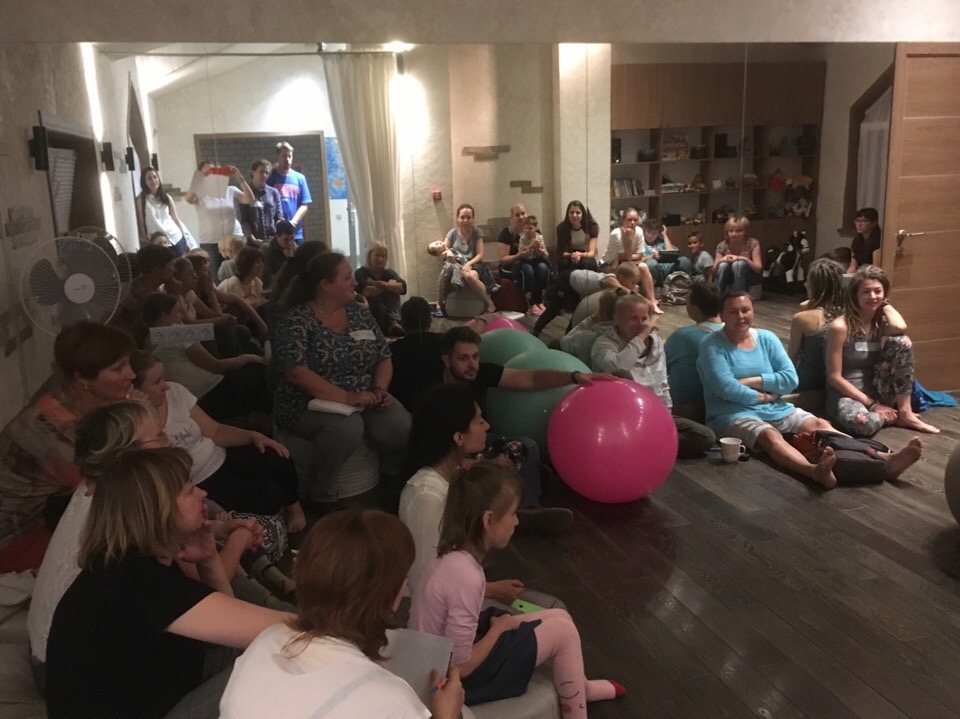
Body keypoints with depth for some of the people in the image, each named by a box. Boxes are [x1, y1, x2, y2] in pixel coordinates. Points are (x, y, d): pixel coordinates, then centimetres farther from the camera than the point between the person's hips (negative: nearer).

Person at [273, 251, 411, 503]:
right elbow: (295, 371, -22)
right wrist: (346, 397, -28)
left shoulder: (360, 314, 7)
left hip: (364, 400, 5)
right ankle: (323, 497, -14)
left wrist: (379, 390, -11)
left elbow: (384, 358, 10)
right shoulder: (296, 320, -11)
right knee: (347, 427, -37)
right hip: (310, 403, -5)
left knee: (402, 427, -22)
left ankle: (394, 486, 8)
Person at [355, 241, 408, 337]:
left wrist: (387, 285, -33)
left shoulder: (389, 272, 7)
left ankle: (394, 322, -38)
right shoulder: (361, 272, -3)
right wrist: (386, 286, -22)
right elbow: (363, 291, -25)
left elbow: (403, 287, -15)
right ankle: (389, 325, -38)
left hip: (389, 310, 4)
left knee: (393, 289, -19)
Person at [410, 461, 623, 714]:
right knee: (563, 630, -1)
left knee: (559, 617, 14)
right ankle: (575, 708, 19)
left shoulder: (451, 555, -8)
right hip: (456, 679, -8)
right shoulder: (466, 576, -33)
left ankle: (580, 687, 39)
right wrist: (499, 627, -13)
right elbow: (460, 667, -26)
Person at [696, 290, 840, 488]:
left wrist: (750, 381, -10)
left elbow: (790, 378, 1)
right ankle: (815, 470, -61)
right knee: (771, 437, -35)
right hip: (734, 415, -6)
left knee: (821, 425, -18)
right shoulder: (712, 345, -4)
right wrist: (764, 396, -5)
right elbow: (726, 388, -16)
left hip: (776, 410, 7)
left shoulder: (767, 338, 11)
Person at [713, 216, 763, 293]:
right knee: (723, 265, -29)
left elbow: (759, 269, -16)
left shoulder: (752, 244, -13)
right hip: (730, 278, 2)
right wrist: (720, 261, -28)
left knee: (738, 263, -32)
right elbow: (714, 273, -7)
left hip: (749, 278, -2)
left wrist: (745, 259, -31)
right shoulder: (722, 246, -8)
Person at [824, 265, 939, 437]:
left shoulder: (881, 322, 4)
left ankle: (905, 412, -12)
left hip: (877, 391, 5)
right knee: (863, 422, -41)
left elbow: (900, 327, -24)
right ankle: (894, 414, -3)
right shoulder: (840, 327, -13)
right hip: (846, 394, -5)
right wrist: (872, 405, -17)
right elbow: (834, 377, -14)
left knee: (901, 340, -17)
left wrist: (885, 304, -5)